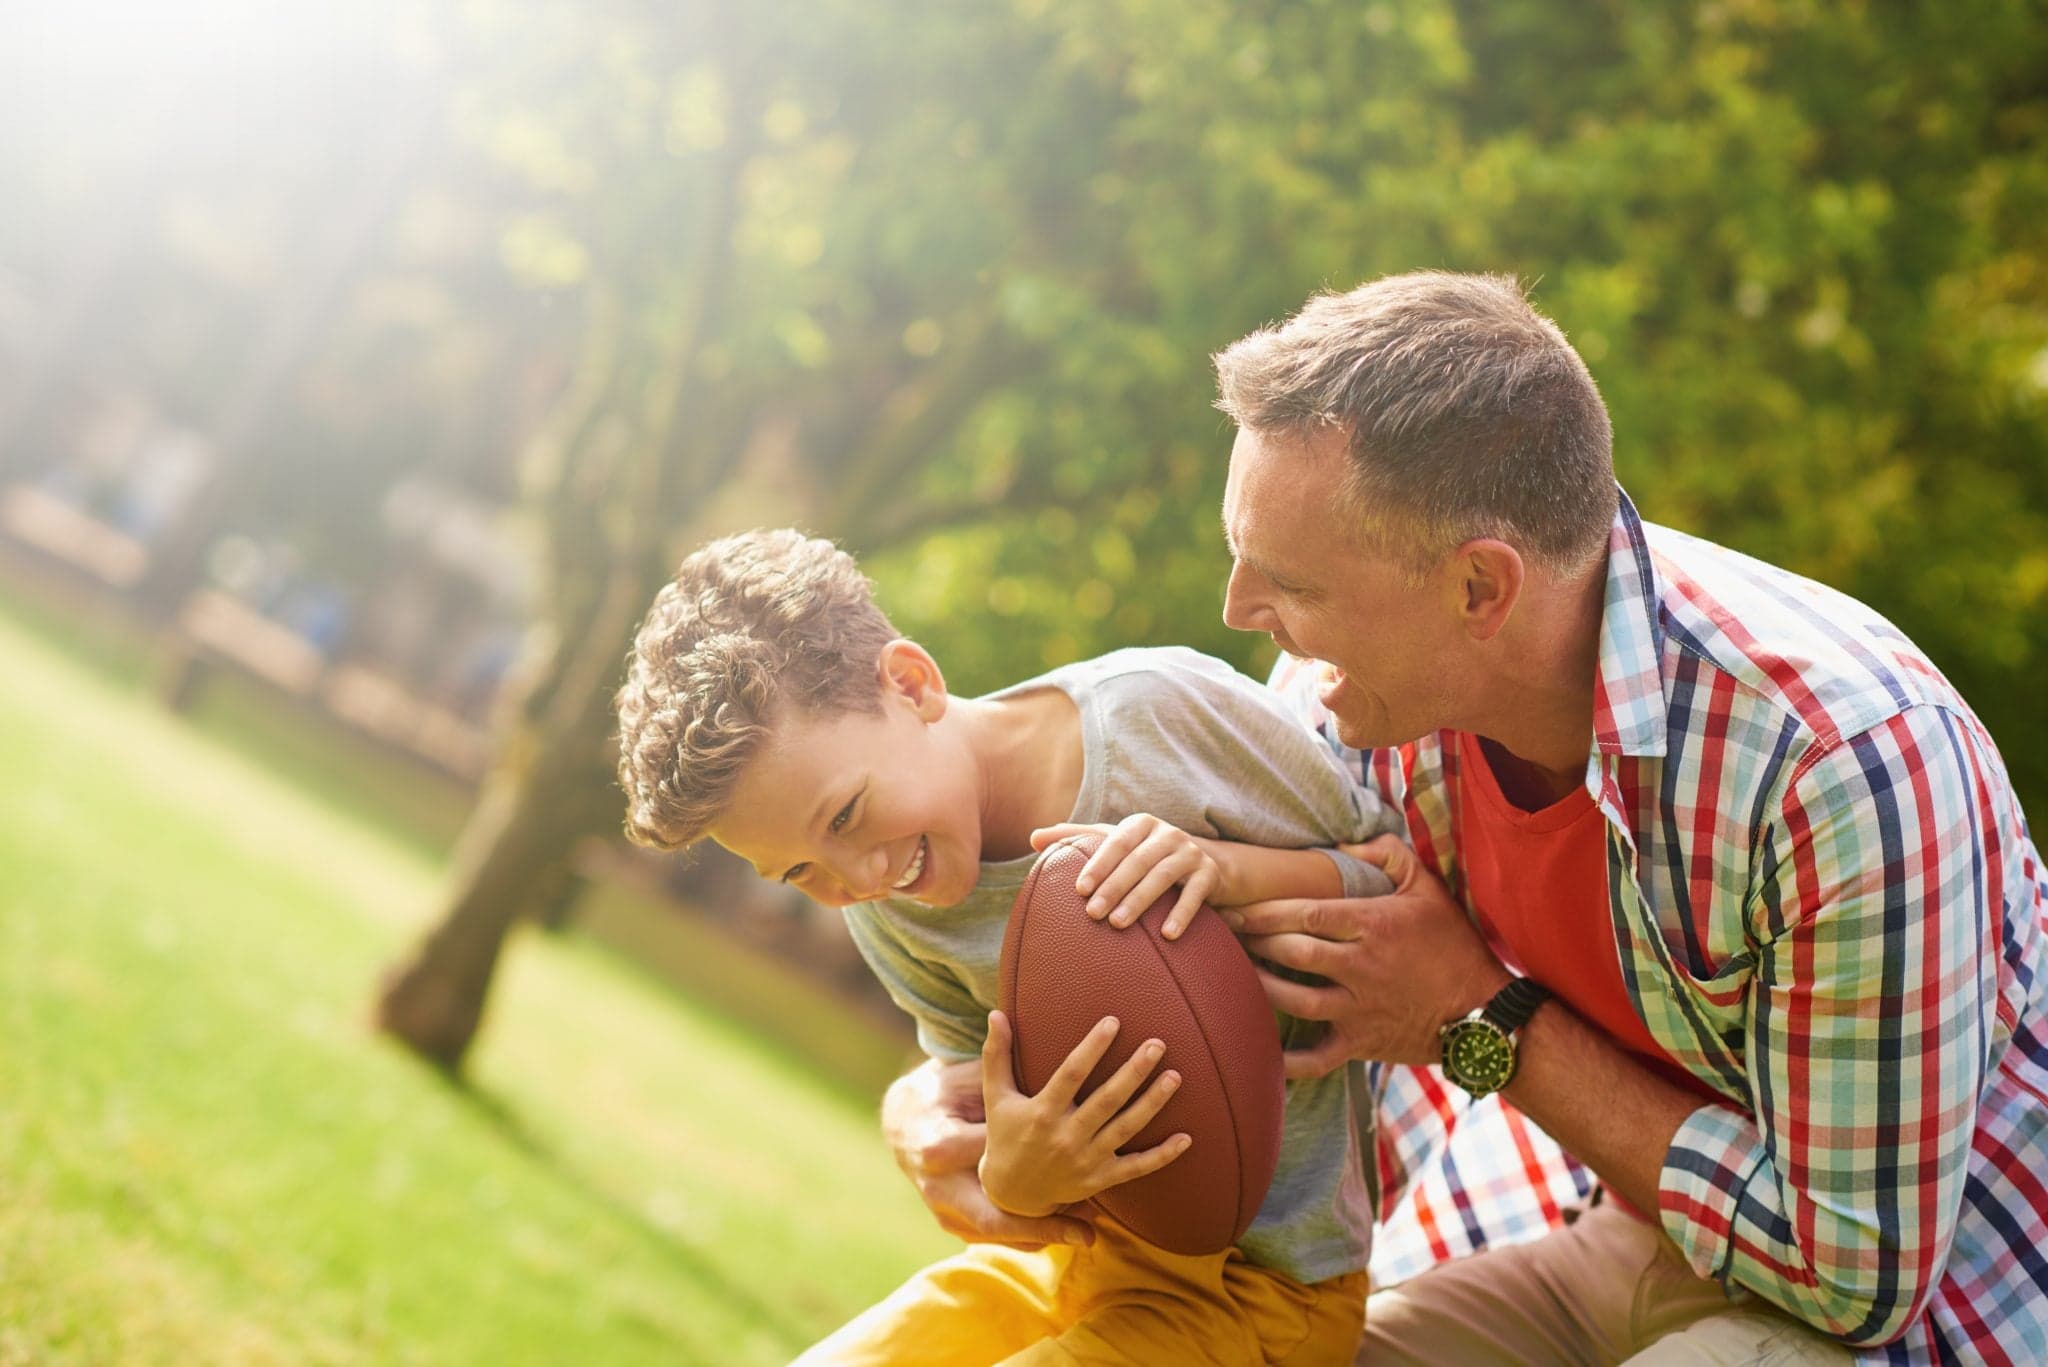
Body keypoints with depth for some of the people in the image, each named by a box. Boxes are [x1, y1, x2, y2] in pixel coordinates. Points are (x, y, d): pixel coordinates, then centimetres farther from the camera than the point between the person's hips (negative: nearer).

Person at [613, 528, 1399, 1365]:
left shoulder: (1165, 710, -18)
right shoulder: (886, 914, -3)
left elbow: (1406, 887, -8)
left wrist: (1231, 868, -27)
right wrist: (1007, 1186, -25)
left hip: (1269, 1282, -5)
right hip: (1081, 1249, 5)